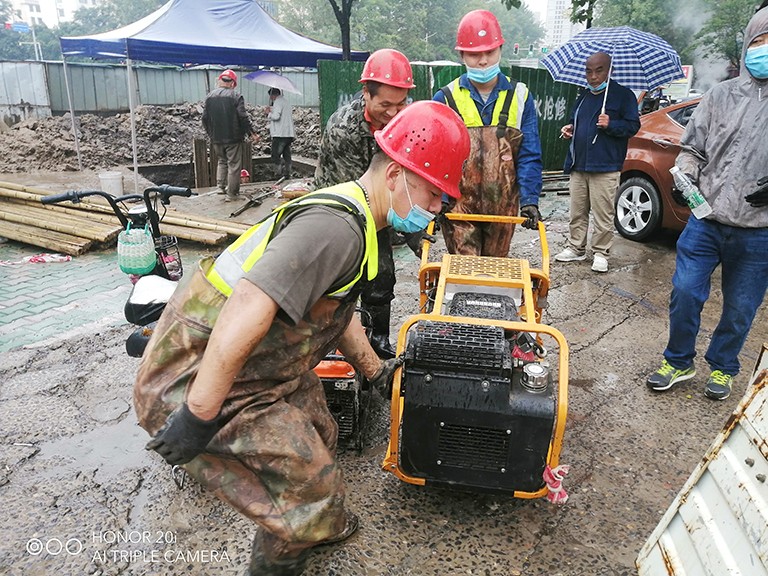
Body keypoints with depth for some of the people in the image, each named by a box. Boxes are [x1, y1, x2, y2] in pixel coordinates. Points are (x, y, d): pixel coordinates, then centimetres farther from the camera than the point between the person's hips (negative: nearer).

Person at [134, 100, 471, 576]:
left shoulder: (350, 216, 7)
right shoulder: (337, 226, -28)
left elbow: (335, 308, 19)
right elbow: (248, 308, -37)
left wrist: (376, 371, 26)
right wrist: (198, 416, -30)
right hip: (193, 388, -10)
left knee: (319, 440, 23)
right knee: (310, 492, -2)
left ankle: (319, 524, 51)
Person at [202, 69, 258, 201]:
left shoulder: (209, 96, 4)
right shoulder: (235, 96, -10)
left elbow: (205, 118, 7)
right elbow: (243, 118, -13)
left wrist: (211, 133, 19)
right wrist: (252, 134, -5)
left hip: (216, 138, 5)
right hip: (233, 138, -5)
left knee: (222, 161, 23)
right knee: (234, 164, 3)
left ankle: (221, 186, 15)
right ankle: (232, 193, 5)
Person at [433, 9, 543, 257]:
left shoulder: (520, 96, 2)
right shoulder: (445, 99, -2)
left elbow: (529, 156, 0)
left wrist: (530, 200, -11)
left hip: (503, 206, 2)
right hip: (458, 205, -2)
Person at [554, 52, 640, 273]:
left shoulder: (623, 95, 0)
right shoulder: (584, 96, 18)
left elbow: (633, 126, -4)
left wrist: (610, 125, -20)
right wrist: (570, 129, 9)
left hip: (605, 168, -6)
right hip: (578, 165, 6)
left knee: (603, 215, -3)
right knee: (577, 212, 10)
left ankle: (601, 253, 7)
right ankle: (576, 248, 20)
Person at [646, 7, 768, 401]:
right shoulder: (721, 95, 5)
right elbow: (692, 148, 12)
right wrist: (686, 176, -9)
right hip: (706, 220, 1)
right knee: (685, 292, 1)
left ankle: (722, 368, 33)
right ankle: (679, 362, 22)